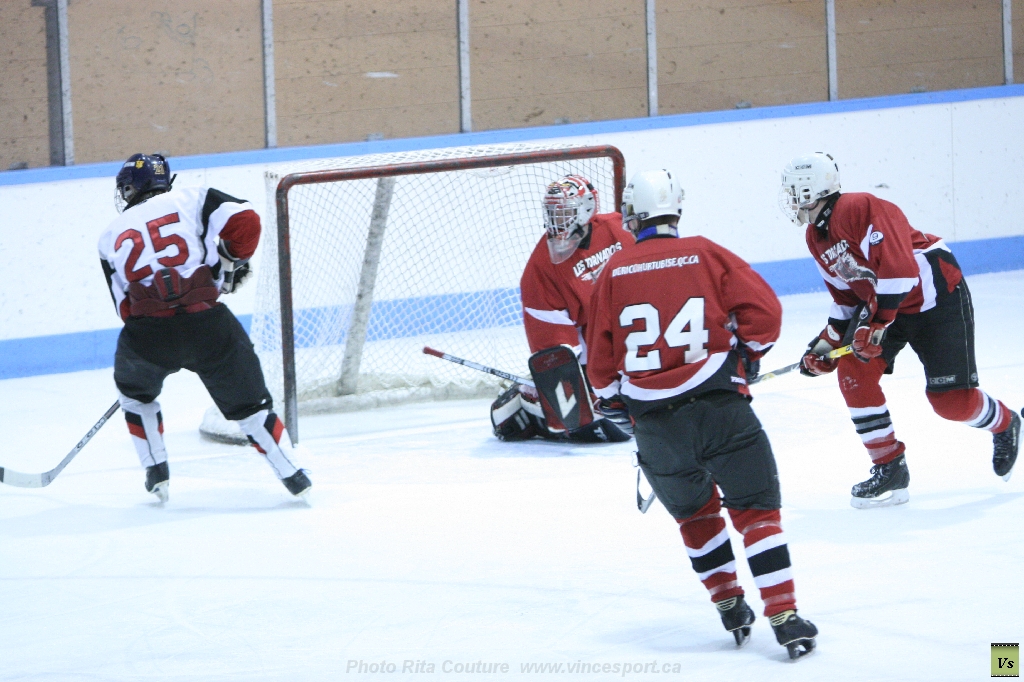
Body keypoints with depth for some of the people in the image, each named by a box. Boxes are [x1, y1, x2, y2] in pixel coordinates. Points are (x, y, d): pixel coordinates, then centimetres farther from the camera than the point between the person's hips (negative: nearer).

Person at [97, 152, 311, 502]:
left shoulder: (111, 237, 19)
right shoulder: (192, 199, 12)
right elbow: (245, 220, -1)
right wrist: (232, 263, 17)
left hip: (147, 335, 1)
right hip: (208, 325, -1)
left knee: (135, 391, 32)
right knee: (248, 404, 15)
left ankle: (156, 474, 30)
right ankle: (294, 476, 12)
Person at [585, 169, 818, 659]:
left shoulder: (613, 273, 7)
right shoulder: (705, 255, 3)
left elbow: (601, 361, 10)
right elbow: (763, 310, -3)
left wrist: (614, 396, 29)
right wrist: (746, 355, 15)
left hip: (654, 425, 2)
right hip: (719, 408, -2)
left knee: (695, 511, 24)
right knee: (756, 509, 5)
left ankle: (729, 606, 22)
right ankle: (785, 618, -5)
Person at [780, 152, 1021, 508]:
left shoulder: (863, 210, -27)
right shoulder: (816, 238, 4)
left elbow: (899, 268, -34)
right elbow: (846, 296, 14)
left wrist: (876, 323, -34)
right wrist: (829, 342, 5)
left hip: (937, 298, -8)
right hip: (880, 303, 8)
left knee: (951, 399, -8)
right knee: (853, 372, -12)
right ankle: (889, 469, -3)